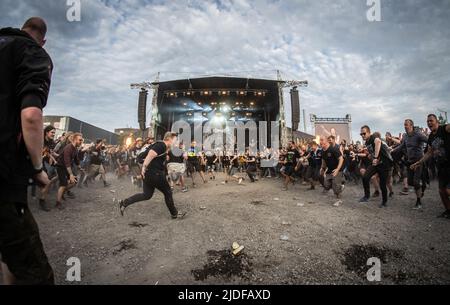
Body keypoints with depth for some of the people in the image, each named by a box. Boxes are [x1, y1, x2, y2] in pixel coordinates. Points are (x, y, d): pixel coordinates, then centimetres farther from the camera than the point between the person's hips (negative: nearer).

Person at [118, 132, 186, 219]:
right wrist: (144, 168, -26)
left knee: (147, 195, 17)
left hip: (149, 173, 10)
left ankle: (124, 203, 18)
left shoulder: (163, 146, 15)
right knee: (168, 192, 4)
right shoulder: (161, 145, -16)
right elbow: (150, 155, -25)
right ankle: (174, 214, 18)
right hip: (154, 173, -10)